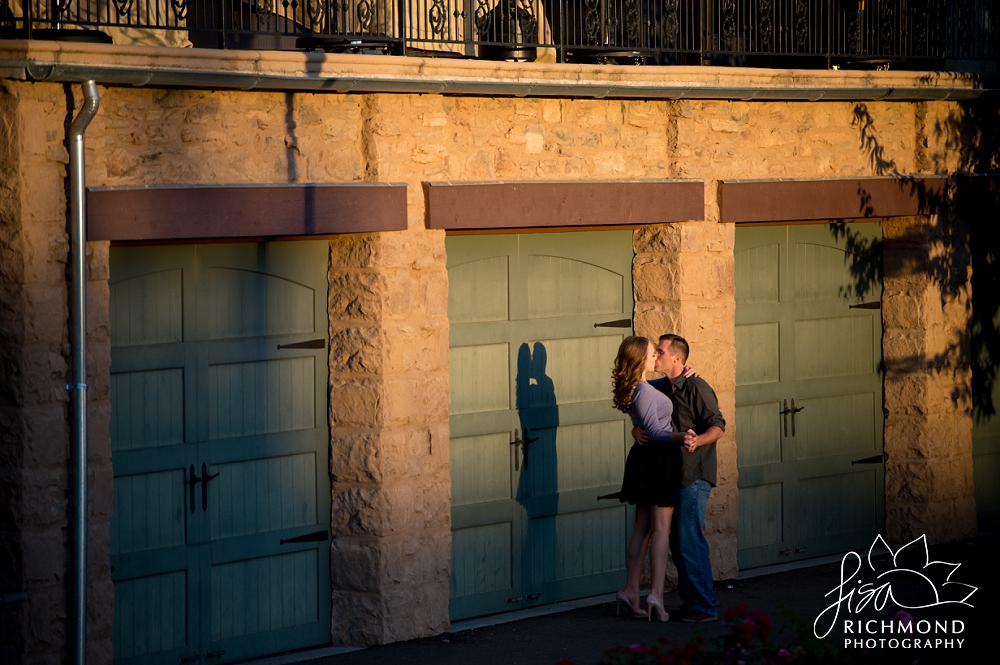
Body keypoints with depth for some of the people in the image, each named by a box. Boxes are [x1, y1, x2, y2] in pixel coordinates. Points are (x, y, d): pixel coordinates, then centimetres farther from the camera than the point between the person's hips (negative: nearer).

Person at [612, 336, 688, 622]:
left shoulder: (638, 388, 9)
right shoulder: (644, 392, -19)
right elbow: (655, 431, -24)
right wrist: (682, 436, -38)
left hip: (644, 459, 9)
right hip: (660, 459, -9)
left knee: (642, 528, 12)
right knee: (661, 528, -6)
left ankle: (630, 591, 12)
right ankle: (656, 594, -10)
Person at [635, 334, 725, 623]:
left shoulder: (696, 388, -11)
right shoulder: (658, 388, 12)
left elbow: (717, 425, -13)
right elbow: (644, 420, 14)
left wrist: (697, 441, -31)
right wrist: (637, 431, -9)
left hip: (693, 476, -8)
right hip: (670, 474, 8)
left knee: (690, 541, -10)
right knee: (677, 541, 11)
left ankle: (704, 606, -6)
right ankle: (690, 599, 19)